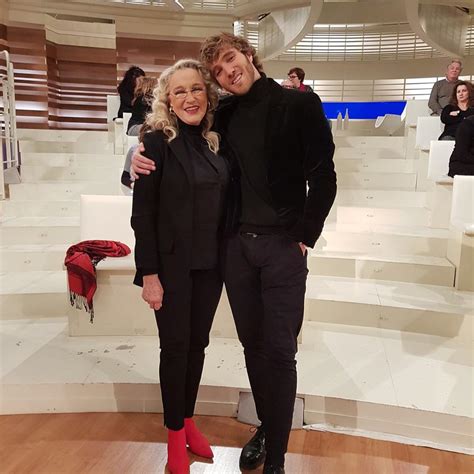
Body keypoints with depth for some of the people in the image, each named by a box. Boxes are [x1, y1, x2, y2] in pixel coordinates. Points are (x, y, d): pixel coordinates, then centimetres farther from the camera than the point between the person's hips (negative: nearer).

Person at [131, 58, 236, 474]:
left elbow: (223, 203, 10)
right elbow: (142, 213, -12)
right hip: (172, 265, -5)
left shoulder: (215, 141, 5)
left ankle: (189, 420, 34)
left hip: (210, 263, 5)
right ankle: (175, 432, 26)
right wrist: (149, 274, -14)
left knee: (198, 343, 15)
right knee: (176, 346, 7)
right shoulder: (157, 141, -10)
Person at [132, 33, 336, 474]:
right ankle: (265, 426, 36)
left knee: (280, 351, 2)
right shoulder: (224, 114, 8)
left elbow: (323, 176, -5)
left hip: (282, 247, -4)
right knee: (253, 345, 14)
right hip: (236, 246, 4)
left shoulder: (299, 104, -4)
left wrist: (303, 236, -9)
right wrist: (143, 156, -2)